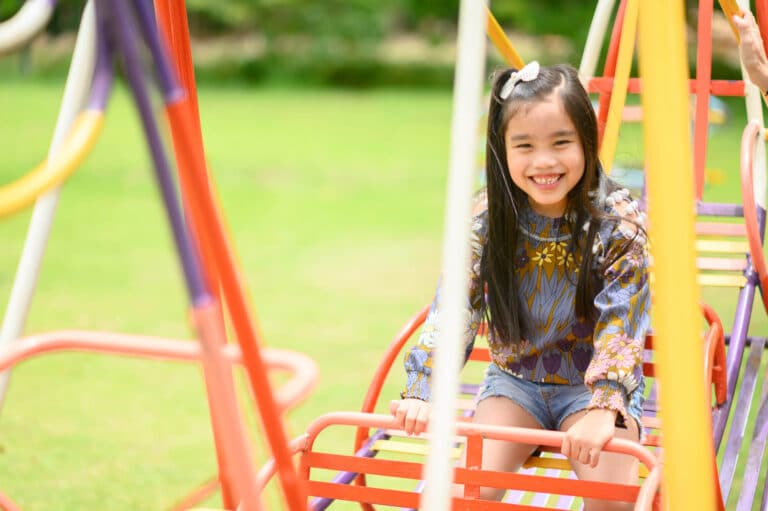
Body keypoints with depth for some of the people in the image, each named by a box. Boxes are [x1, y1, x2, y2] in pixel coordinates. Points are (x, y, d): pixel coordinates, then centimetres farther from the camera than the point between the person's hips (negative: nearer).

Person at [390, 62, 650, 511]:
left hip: (594, 381, -2)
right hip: (514, 379, 2)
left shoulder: (619, 221, -16)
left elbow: (620, 323, -22)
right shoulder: (486, 220, -9)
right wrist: (421, 392, -26)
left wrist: (602, 409, -36)